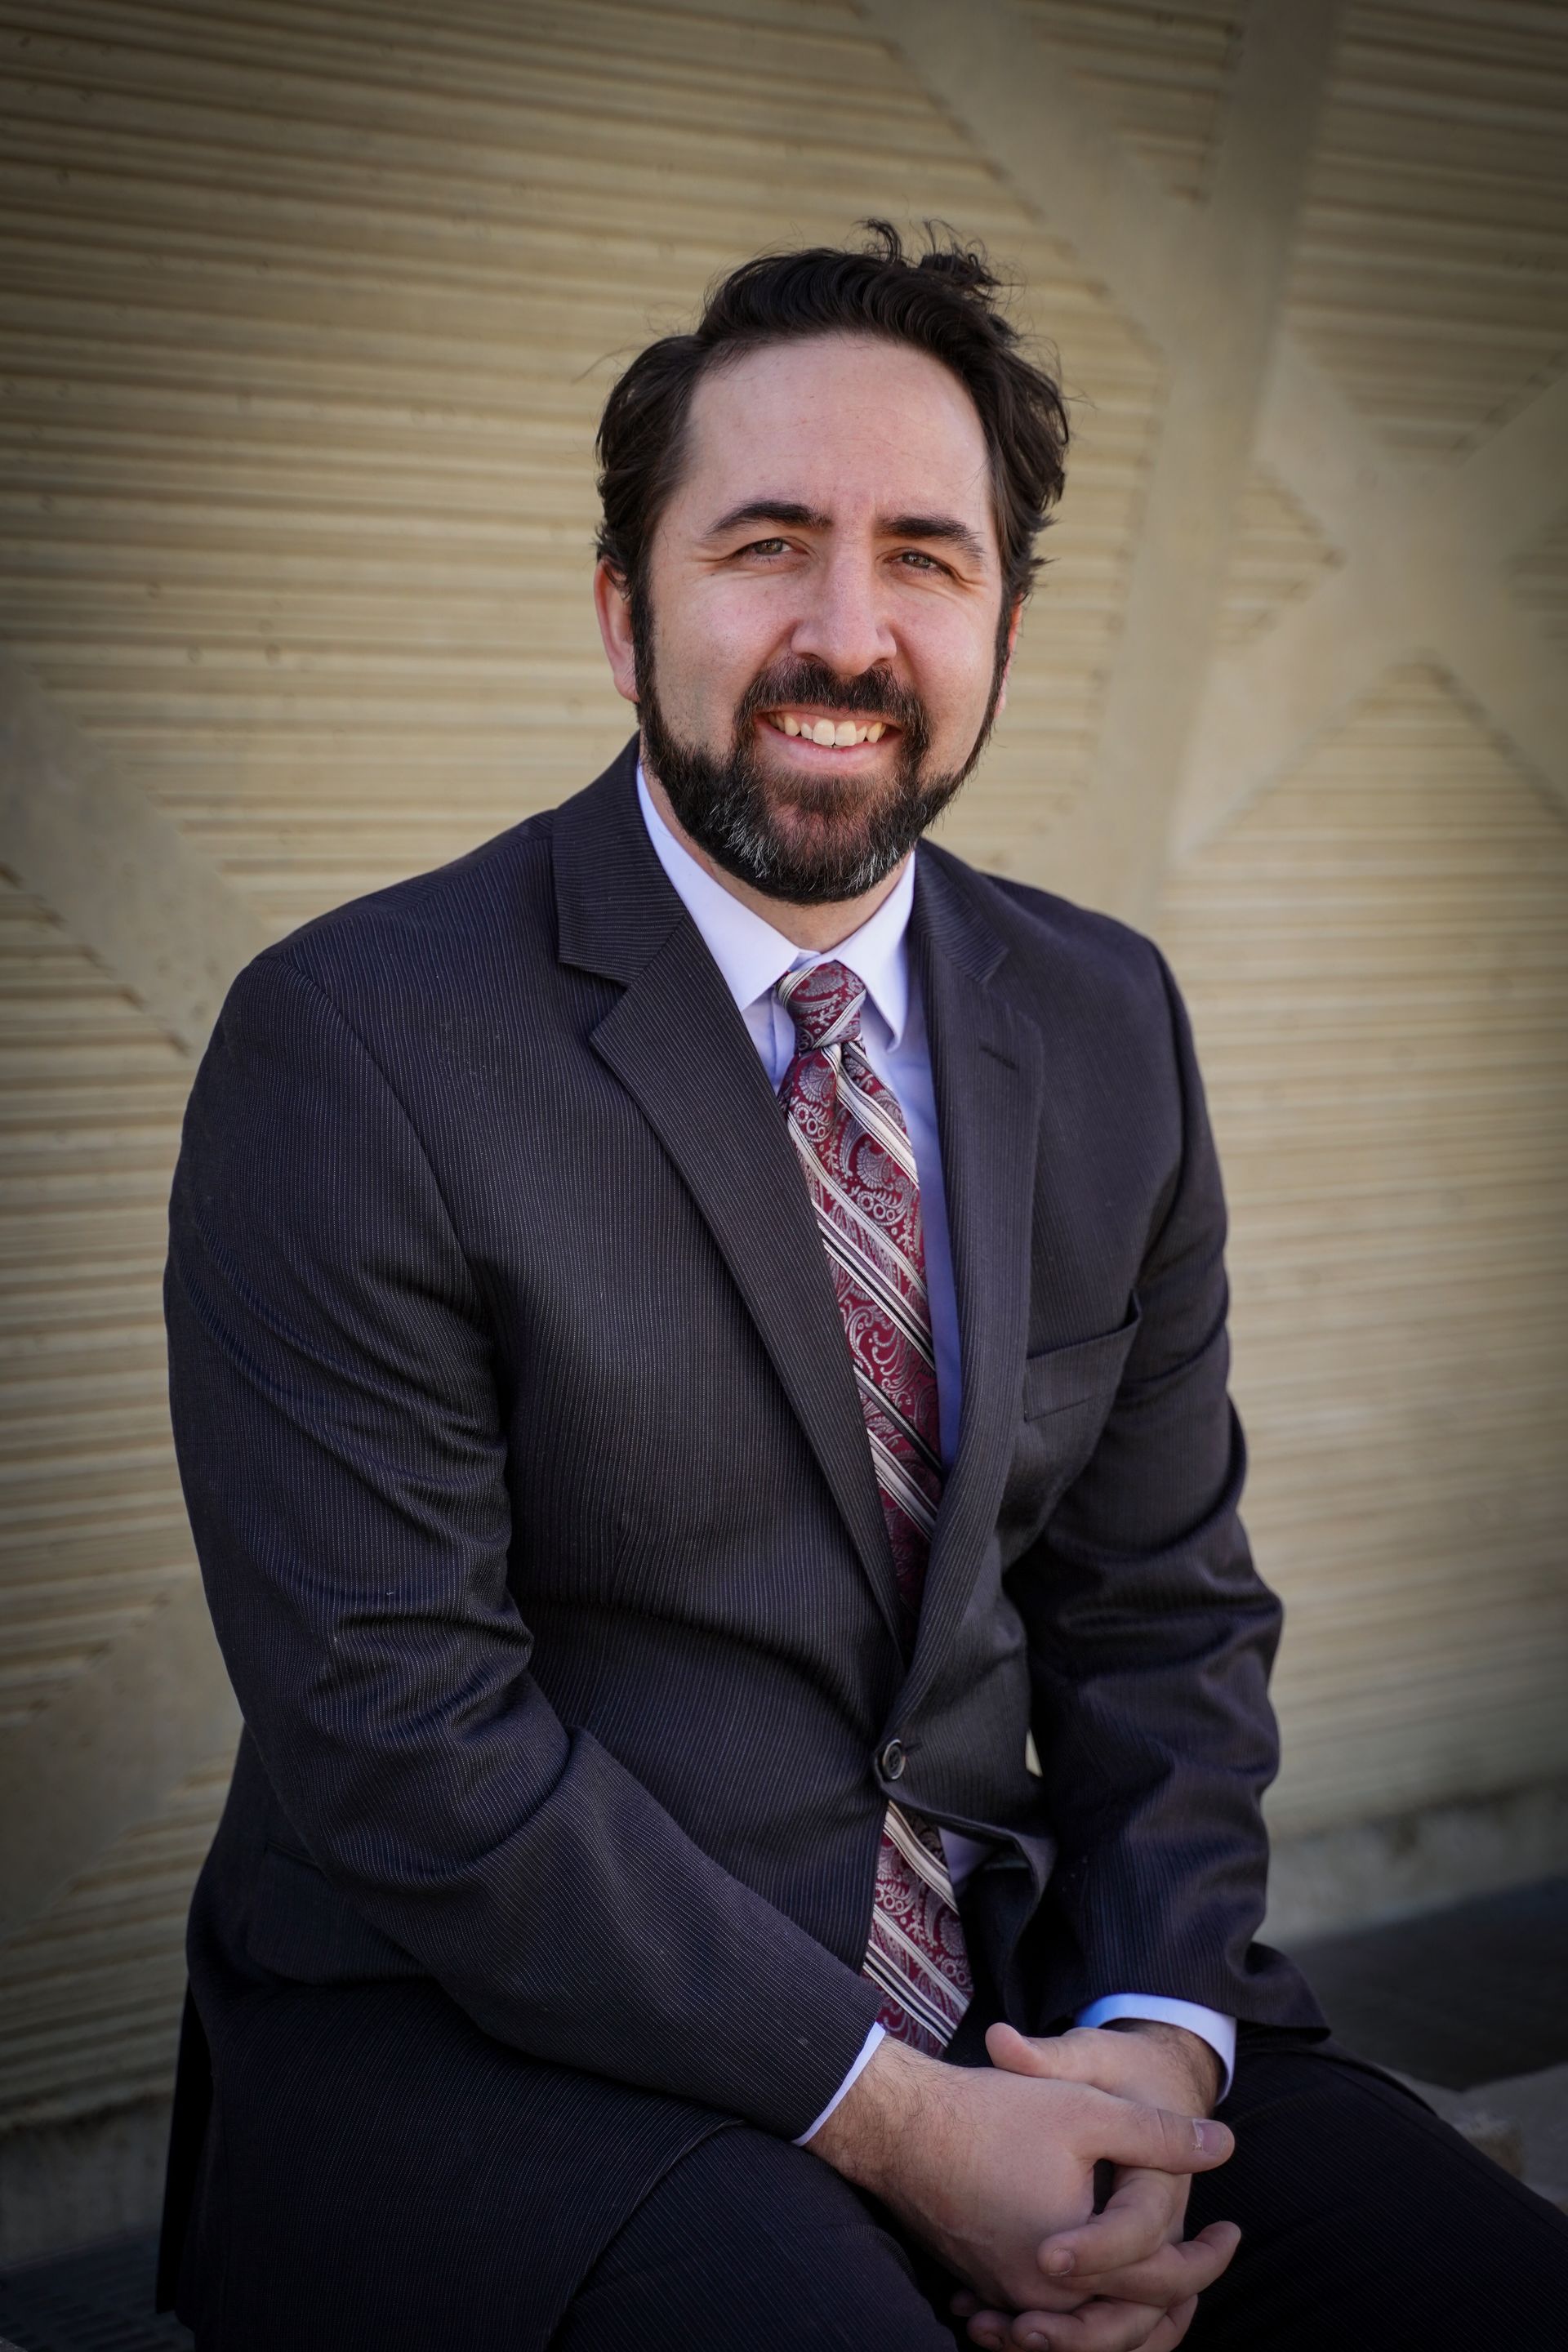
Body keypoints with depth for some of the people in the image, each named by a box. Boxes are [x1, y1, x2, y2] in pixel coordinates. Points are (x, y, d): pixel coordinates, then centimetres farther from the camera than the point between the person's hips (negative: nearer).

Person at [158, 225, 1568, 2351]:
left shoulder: (1110, 1029, 7)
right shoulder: (355, 1050, -11)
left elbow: (1164, 1601, 10)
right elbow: (401, 1721, -15)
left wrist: (1156, 2025, -8)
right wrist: (887, 2112, -18)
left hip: (1008, 1983, 5)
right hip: (489, 2026, -5)